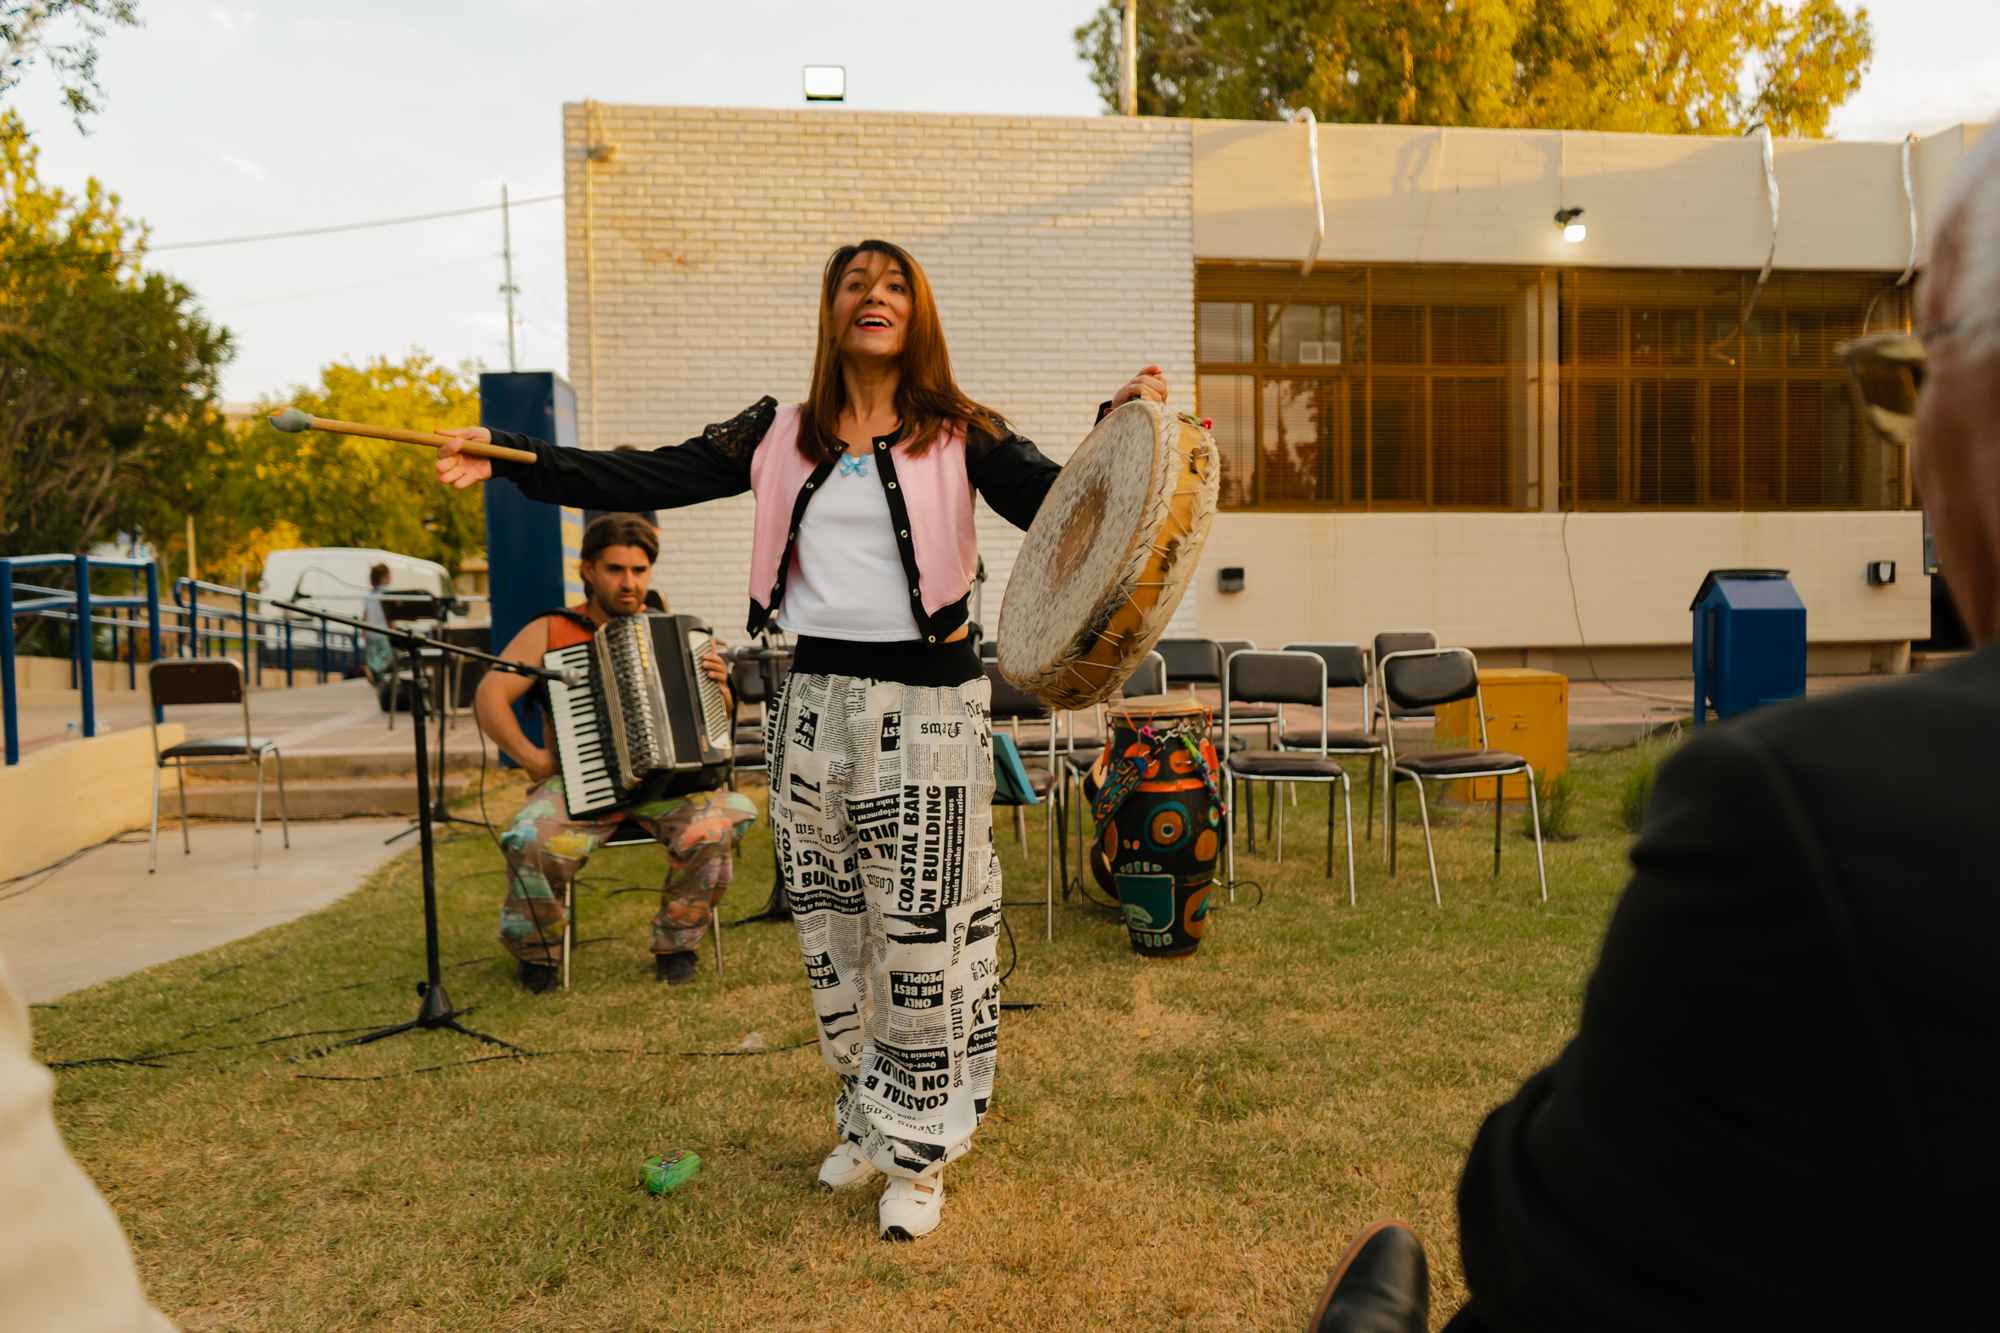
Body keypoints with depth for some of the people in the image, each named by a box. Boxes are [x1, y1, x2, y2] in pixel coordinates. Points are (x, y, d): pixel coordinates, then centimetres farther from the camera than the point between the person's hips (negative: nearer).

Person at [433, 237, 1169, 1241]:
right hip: (816, 701, 3)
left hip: (928, 703, -3)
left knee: (924, 935, 1)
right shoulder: (780, 437, 8)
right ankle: (865, 1121, 35)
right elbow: (649, 480, 4)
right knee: (832, 931, 13)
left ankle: (918, 1153, 20)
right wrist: (507, 459, -3)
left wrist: (1121, 426, -29)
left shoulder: (959, 437, 1)